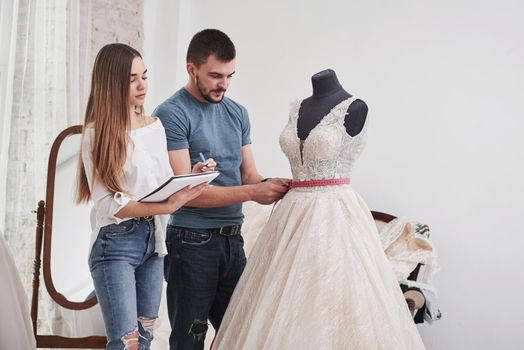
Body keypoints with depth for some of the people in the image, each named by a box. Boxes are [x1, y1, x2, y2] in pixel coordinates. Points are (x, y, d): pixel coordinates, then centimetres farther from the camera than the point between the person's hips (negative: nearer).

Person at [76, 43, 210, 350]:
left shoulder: (156, 126, 9)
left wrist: (191, 176, -7)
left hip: (153, 239, 6)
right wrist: (166, 207, -25)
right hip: (116, 243, -6)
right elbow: (107, 203, -15)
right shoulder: (97, 134, -8)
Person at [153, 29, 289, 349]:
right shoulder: (172, 114, -11)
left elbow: (248, 174, 11)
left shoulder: (237, 113, 11)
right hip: (192, 241, -6)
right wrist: (252, 193, -22)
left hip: (233, 239, 6)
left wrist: (269, 186, -13)